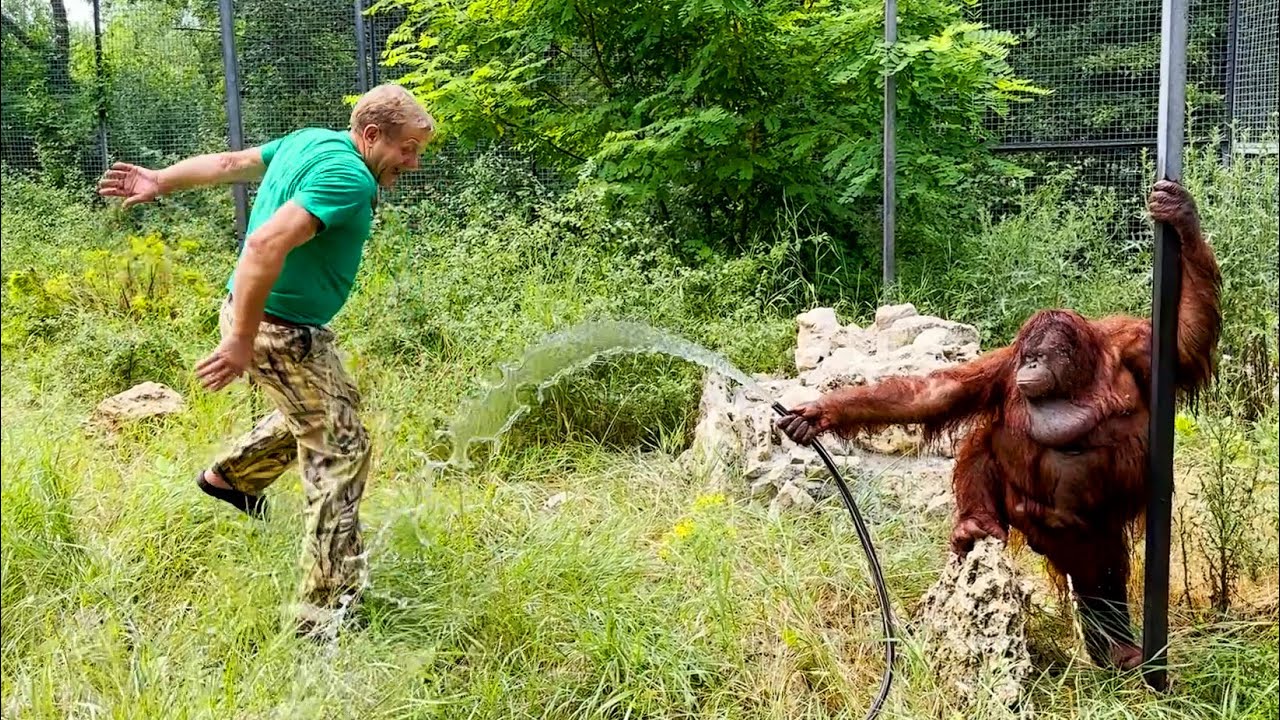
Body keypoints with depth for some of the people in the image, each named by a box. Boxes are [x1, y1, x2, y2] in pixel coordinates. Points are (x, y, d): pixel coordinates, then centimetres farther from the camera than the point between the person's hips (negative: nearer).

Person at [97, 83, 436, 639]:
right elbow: (266, 244, -33)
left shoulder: (310, 141, 7)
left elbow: (230, 162, 15)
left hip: (255, 311, 10)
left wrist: (161, 181, 23)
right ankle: (328, 613, -3)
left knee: (319, 409, 31)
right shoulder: (349, 178, -24)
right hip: (281, 330, -10)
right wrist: (242, 341, -31)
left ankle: (229, 474, 51)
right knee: (340, 450, -6)